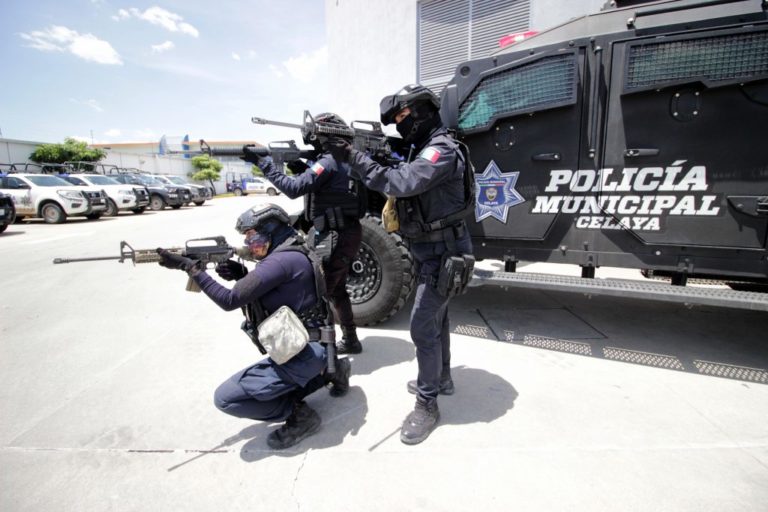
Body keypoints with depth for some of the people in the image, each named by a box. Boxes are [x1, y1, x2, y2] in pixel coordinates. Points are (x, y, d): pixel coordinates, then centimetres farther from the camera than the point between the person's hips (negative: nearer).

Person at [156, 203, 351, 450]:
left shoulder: (282, 260, -20)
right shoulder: (290, 255, 10)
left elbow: (230, 300, -18)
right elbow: (262, 296, 19)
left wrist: (191, 267, -11)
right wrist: (241, 275, 1)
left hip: (303, 354, -9)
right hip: (307, 348, 9)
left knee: (225, 398, -6)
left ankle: (297, 413, -1)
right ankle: (330, 370, 19)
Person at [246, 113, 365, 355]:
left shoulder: (329, 161, -14)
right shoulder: (345, 159, 15)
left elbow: (294, 189, -20)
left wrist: (264, 163, -14)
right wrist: (300, 167, 7)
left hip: (334, 236, -10)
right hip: (348, 233, 10)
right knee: (336, 289, 20)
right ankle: (350, 340, 30)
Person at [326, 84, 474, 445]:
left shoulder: (442, 149, -19)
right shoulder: (422, 148, 13)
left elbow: (401, 183, -33)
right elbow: (396, 180, 8)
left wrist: (352, 156, -29)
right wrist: (355, 157, -4)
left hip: (442, 253, -10)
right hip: (431, 251, 10)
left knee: (423, 327, -7)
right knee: (435, 318, 20)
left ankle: (427, 404, 8)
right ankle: (441, 378, 38)